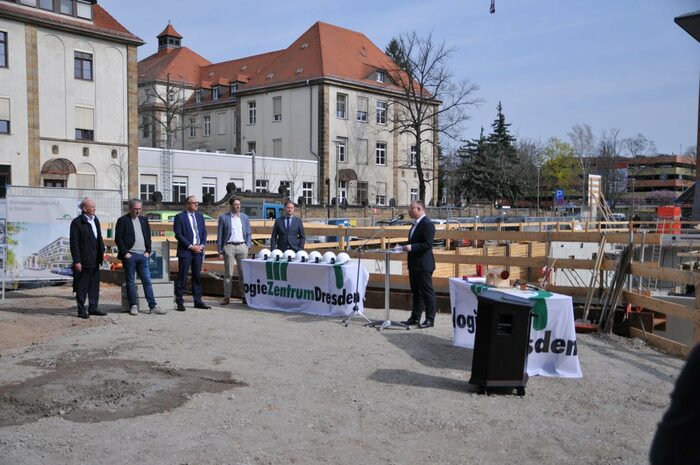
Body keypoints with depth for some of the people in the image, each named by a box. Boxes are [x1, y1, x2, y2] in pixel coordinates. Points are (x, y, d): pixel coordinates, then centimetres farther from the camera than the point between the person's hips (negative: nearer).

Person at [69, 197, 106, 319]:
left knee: (94, 285, 12)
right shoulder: (77, 222, -11)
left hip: (95, 260, 8)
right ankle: (81, 310, 8)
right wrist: (77, 261, -16)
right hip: (83, 261, -7)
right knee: (82, 287, 1)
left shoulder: (95, 220, 12)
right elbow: (74, 243, -13)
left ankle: (93, 308, 21)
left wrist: (102, 252, 11)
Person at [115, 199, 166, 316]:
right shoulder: (122, 220, -1)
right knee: (131, 282, 2)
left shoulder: (144, 220, 15)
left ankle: (153, 306, 2)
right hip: (129, 256, -4)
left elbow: (148, 237, 18)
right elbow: (118, 239, -5)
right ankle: (133, 306, 9)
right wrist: (125, 253, -10)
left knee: (147, 281, 2)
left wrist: (148, 251, 7)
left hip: (142, 255, 4)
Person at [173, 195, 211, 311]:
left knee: (197, 276, 9)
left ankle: (198, 301, 15)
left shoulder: (200, 216, 14)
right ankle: (179, 302, 3)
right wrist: (191, 246, -14)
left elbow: (204, 232, 14)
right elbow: (178, 234, -10)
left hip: (198, 250, 5)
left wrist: (202, 245, -2)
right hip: (185, 251, -5)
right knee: (182, 277, -2)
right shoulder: (180, 217, -4)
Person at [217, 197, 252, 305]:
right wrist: (220, 251, -1)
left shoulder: (245, 217, 12)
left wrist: (248, 245, 3)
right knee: (228, 273, -1)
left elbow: (249, 233, 16)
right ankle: (227, 297, 3)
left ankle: (244, 296, 8)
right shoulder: (223, 218, 3)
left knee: (243, 272, 3)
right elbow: (219, 235, 3)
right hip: (229, 246, -2)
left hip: (242, 246, 2)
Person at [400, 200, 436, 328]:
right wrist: (408, 247, 10)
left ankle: (430, 319, 5)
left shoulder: (427, 224, -15)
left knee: (427, 292, -2)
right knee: (416, 292, 16)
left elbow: (428, 244, -22)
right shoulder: (416, 224, 16)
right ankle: (415, 318, 24)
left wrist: (412, 247, -24)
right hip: (414, 264, 10)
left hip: (423, 265, -10)